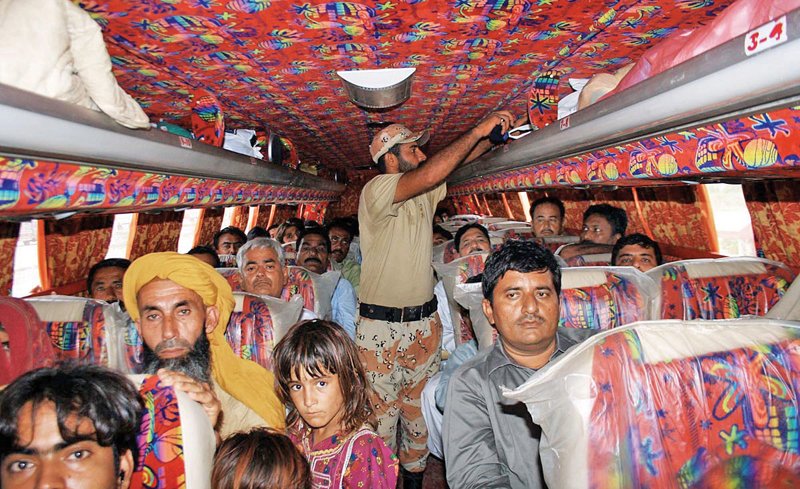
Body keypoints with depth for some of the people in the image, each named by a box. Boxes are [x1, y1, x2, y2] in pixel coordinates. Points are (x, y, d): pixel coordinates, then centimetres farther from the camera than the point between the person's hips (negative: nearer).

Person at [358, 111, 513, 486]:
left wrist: (493, 133, -7)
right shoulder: (377, 190, -14)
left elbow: (461, 159, 10)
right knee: (380, 412, 4)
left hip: (425, 321, 7)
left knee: (421, 406, 17)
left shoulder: (425, 192, 8)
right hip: (381, 325, -6)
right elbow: (431, 174, -28)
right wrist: (477, 131, -21)